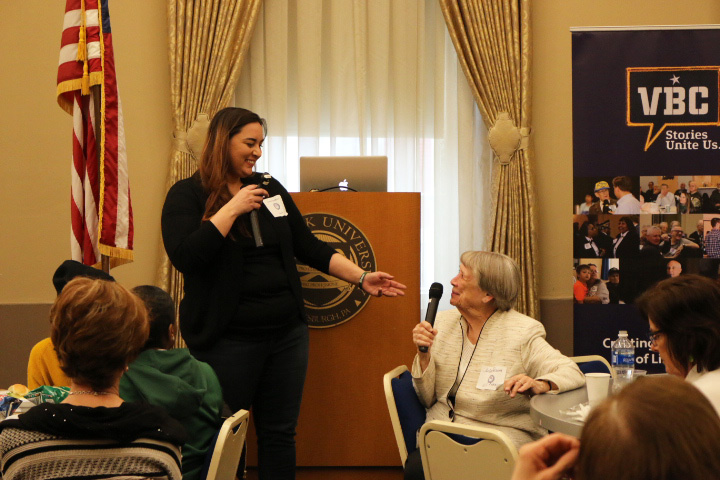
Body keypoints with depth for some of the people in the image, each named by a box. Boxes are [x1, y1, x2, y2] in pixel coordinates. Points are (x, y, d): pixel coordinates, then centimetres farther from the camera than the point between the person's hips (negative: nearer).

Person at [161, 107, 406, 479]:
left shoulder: (270, 189, 11)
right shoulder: (188, 195, -5)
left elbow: (309, 248, 13)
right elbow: (184, 257, -20)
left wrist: (362, 278, 5)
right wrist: (233, 208, -18)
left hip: (287, 333, 5)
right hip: (228, 340, -5)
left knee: (280, 434, 11)